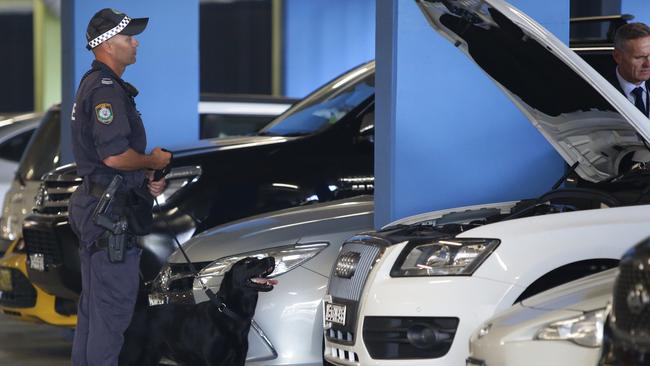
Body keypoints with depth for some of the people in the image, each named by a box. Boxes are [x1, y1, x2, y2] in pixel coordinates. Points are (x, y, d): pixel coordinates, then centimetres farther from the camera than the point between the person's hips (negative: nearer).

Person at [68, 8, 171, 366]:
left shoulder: (92, 84, 18)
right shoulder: (106, 90, -17)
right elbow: (114, 155, -27)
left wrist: (145, 179, 14)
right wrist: (154, 162, -9)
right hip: (110, 214, -11)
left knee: (93, 304, 16)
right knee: (114, 305, -8)